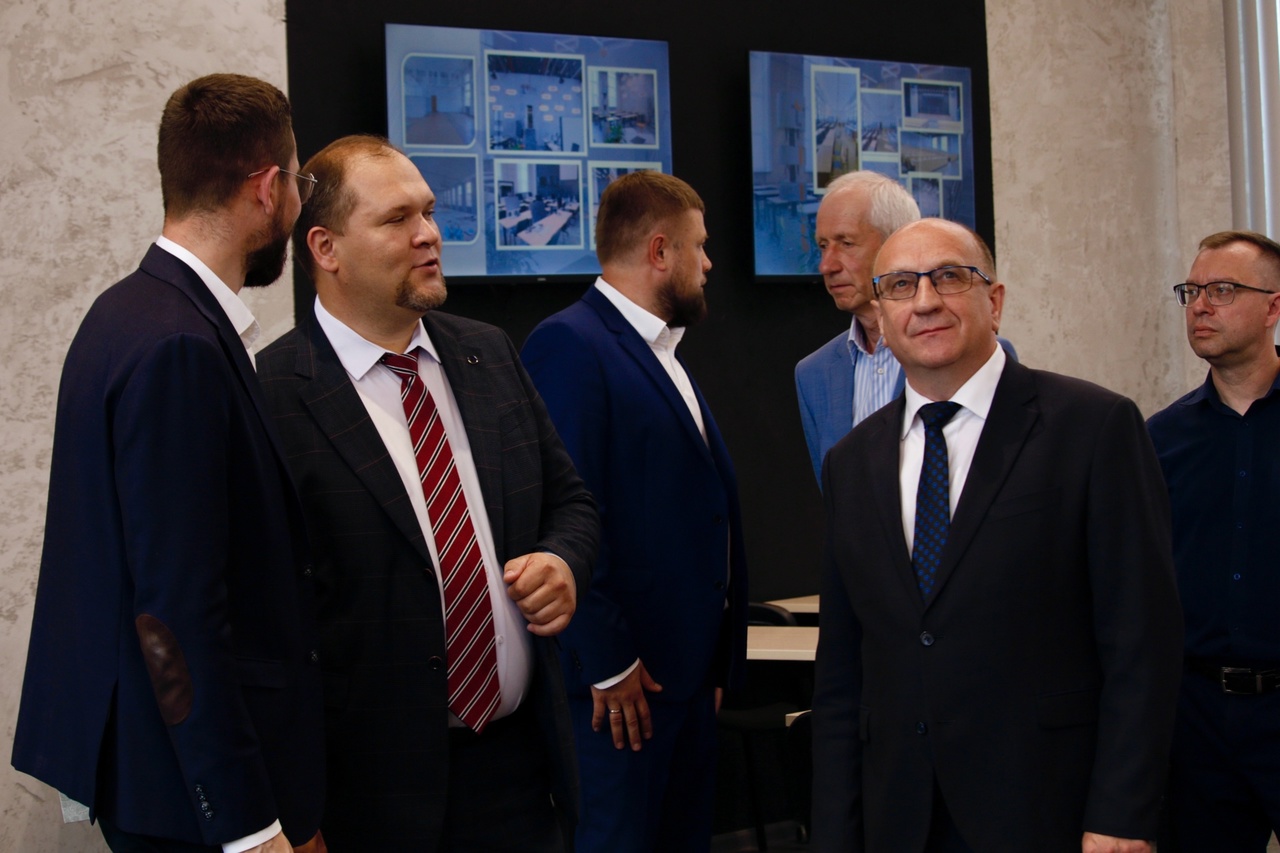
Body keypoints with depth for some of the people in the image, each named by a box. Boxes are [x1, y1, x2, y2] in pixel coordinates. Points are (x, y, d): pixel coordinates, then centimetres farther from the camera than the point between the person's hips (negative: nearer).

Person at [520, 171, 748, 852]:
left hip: (686, 674, 9)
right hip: (618, 688, -9)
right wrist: (607, 665, -20)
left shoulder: (662, 354, 17)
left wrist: (718, 660, 14)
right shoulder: (569, 345, -13)